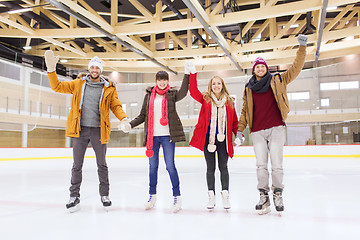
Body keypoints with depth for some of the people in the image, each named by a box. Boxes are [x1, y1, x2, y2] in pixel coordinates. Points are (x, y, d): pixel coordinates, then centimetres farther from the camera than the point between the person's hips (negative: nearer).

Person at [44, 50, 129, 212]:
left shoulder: (109, 88, 3)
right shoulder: (78, 84, 7)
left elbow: (116, 106, 4)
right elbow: (57, 86, 9)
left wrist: (123, 118, -15)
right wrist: (51, 69, -3)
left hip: (98, 130, -1)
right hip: (80, 129, 1)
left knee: (102, 165, 9)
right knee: (77, 165, 7)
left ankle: (104, 195, 21)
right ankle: (74, 196, 19)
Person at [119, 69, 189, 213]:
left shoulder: (172, 94, 4)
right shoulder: (149, 95, 13)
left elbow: (183, 92, -20)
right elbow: (143, 115, 13)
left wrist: (187, 74, -27)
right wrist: (129, 125, 1)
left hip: (167, 135, -3)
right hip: (152, 136, 3)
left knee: (170, 166, -3)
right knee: (153, 166, 10)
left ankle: (177, 197, 8)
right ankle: (152, 196, 25)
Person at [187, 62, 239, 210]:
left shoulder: (229, 102, 7)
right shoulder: (205, 99, 5)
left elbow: (234, 121, 9)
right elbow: (193, 91, -9)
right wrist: (193, 73, -14)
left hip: (223, 139, 0)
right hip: (208, 138, 0)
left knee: (223, 167, 5)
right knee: (210, 168, 7)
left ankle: (225, 195, 14)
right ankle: (211, 196, 16)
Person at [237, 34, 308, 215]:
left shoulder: (277, 81, 10)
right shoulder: (248, 89, 13)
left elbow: (295, 68, 5)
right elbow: (245, 110, 15)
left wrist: (302, 47, -4)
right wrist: (240, 130, 9)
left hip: (276, 129, -1)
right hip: (257, 132, 1)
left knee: (276, 164, -2)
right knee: (261, 165, -2)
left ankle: (278, 194, 16)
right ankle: (263, 196, 10)